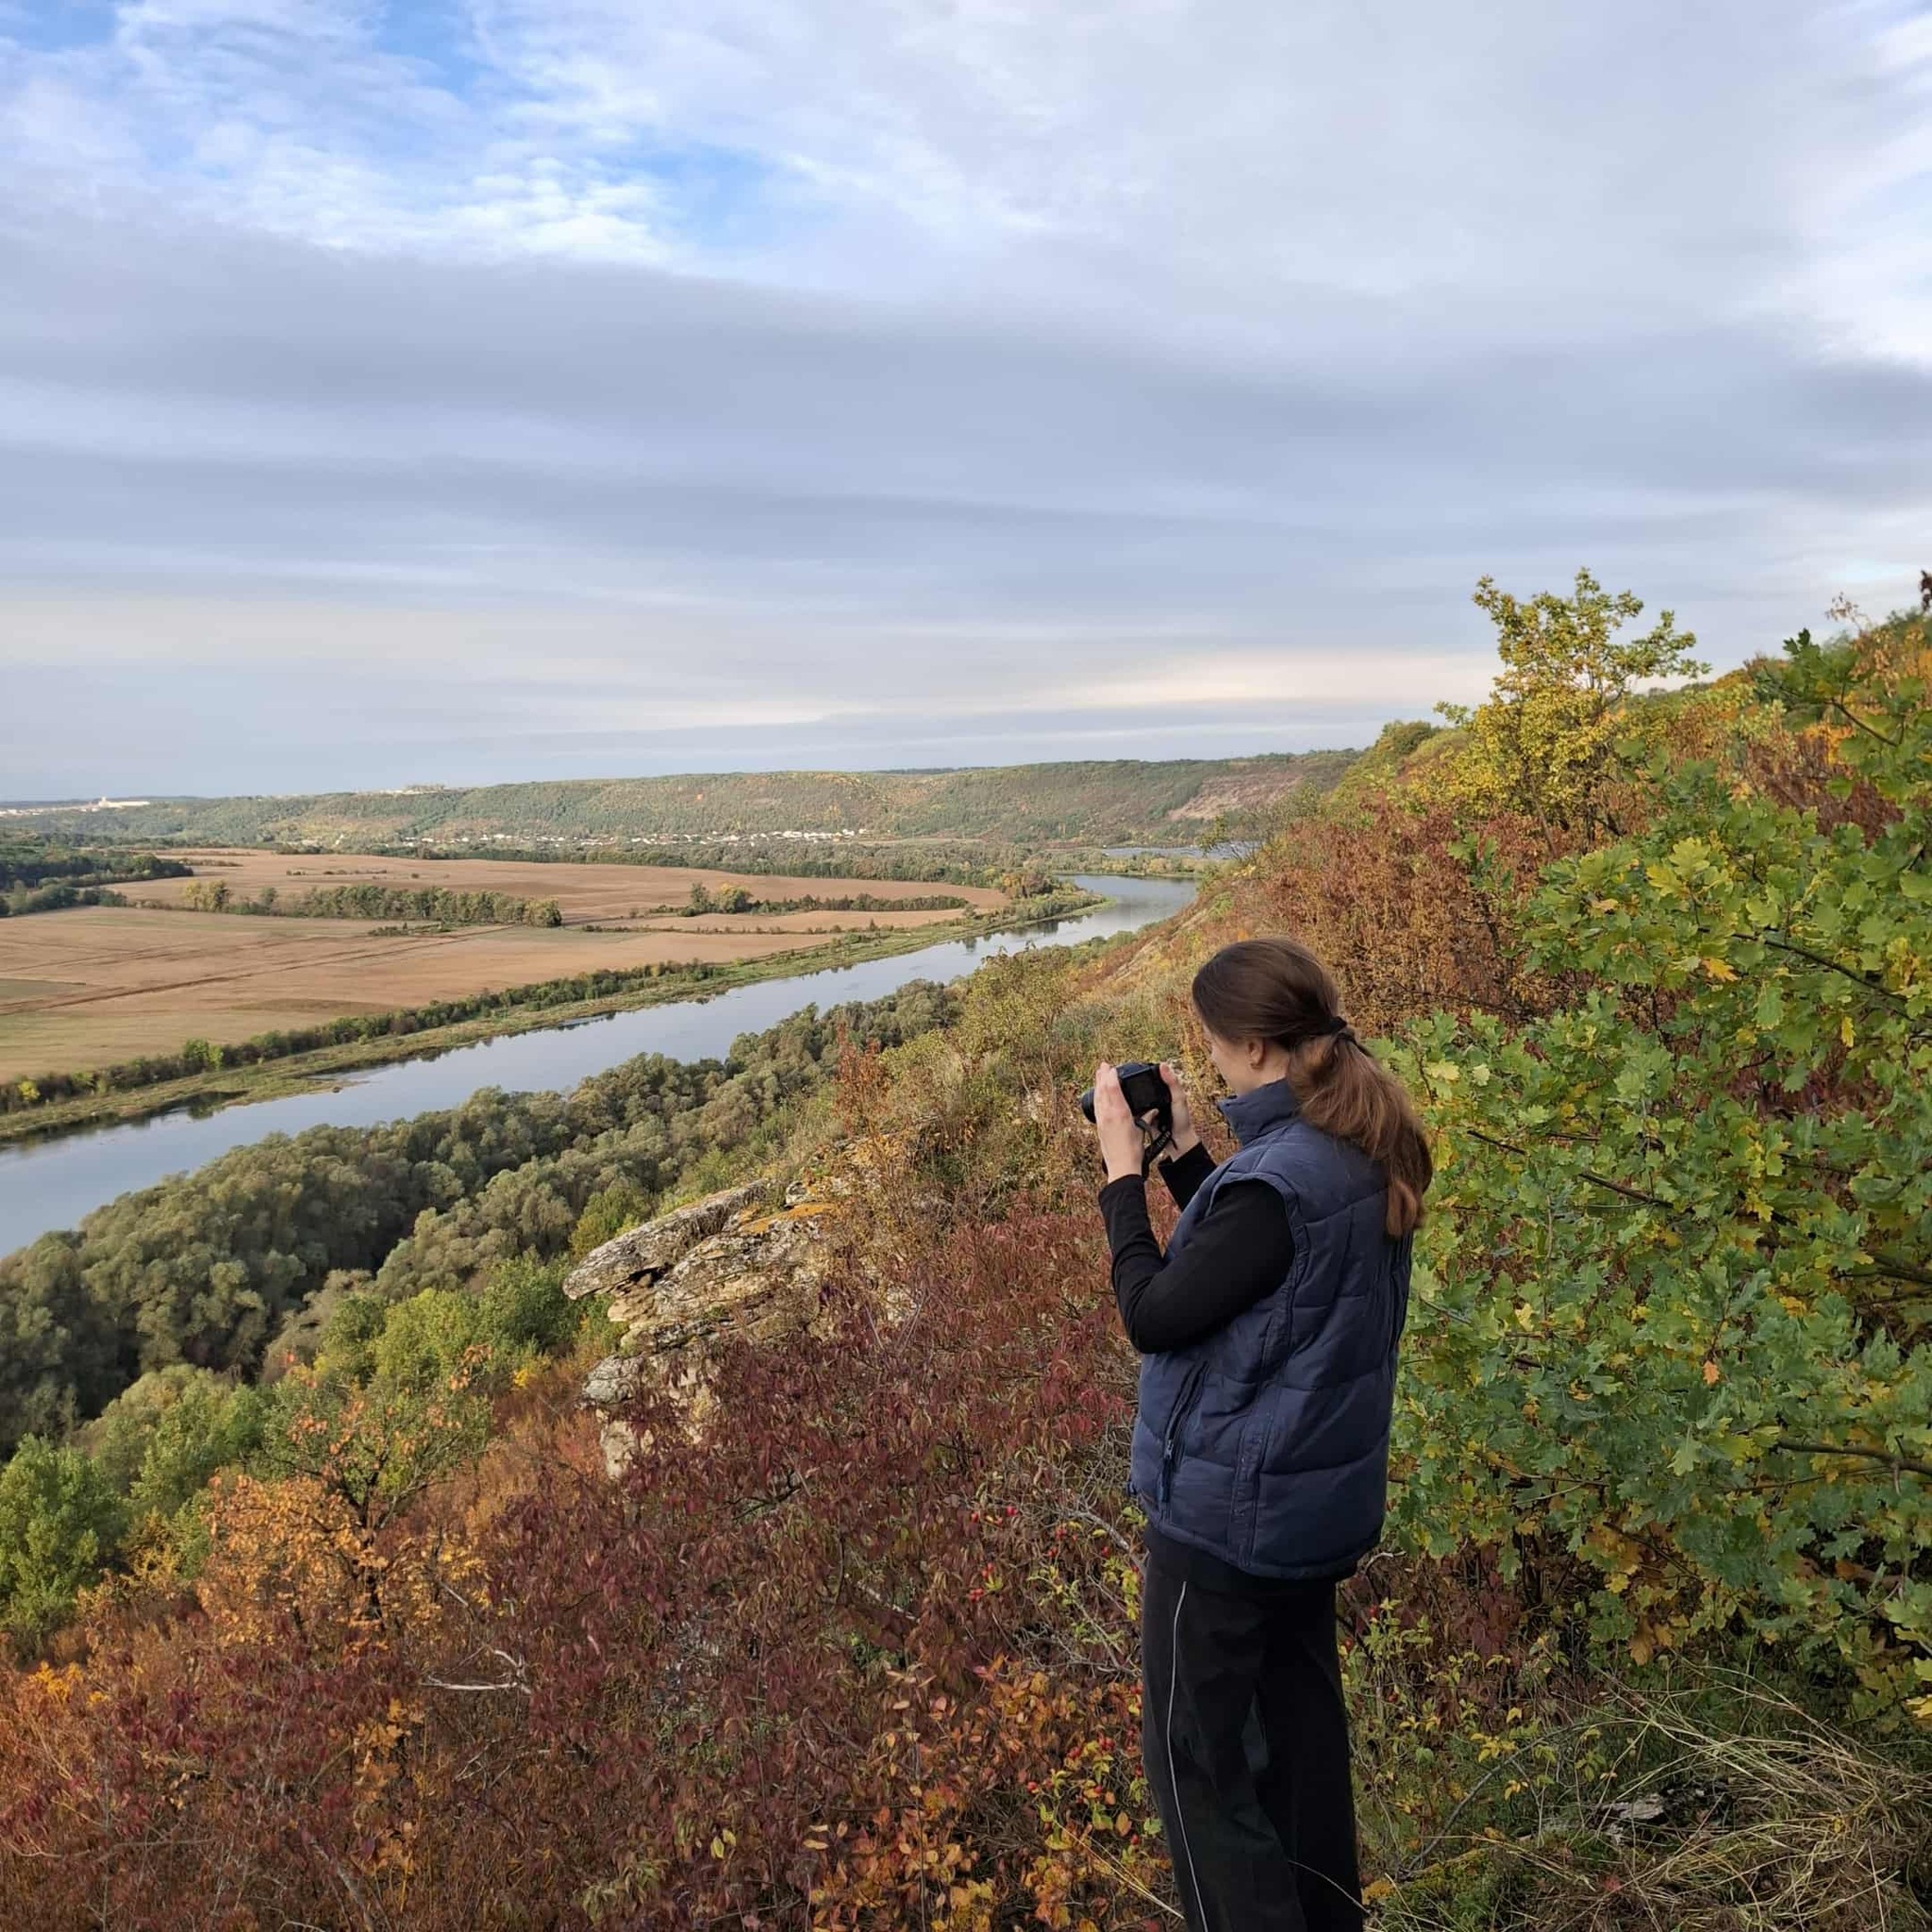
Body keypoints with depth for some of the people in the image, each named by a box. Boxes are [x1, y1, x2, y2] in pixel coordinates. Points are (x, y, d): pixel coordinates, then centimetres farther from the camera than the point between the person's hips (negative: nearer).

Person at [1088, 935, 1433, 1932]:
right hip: (1321, 1494, 9)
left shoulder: (1278, 1179, -29)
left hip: (1228, 1507, -9)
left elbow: (1153, 1316, -20)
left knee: (1194, 1752, 8)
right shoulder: (1363, 1148, 0)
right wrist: (1184, 1154, 3)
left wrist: (1122, 1169, -14)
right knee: (1299, 1714, 24)